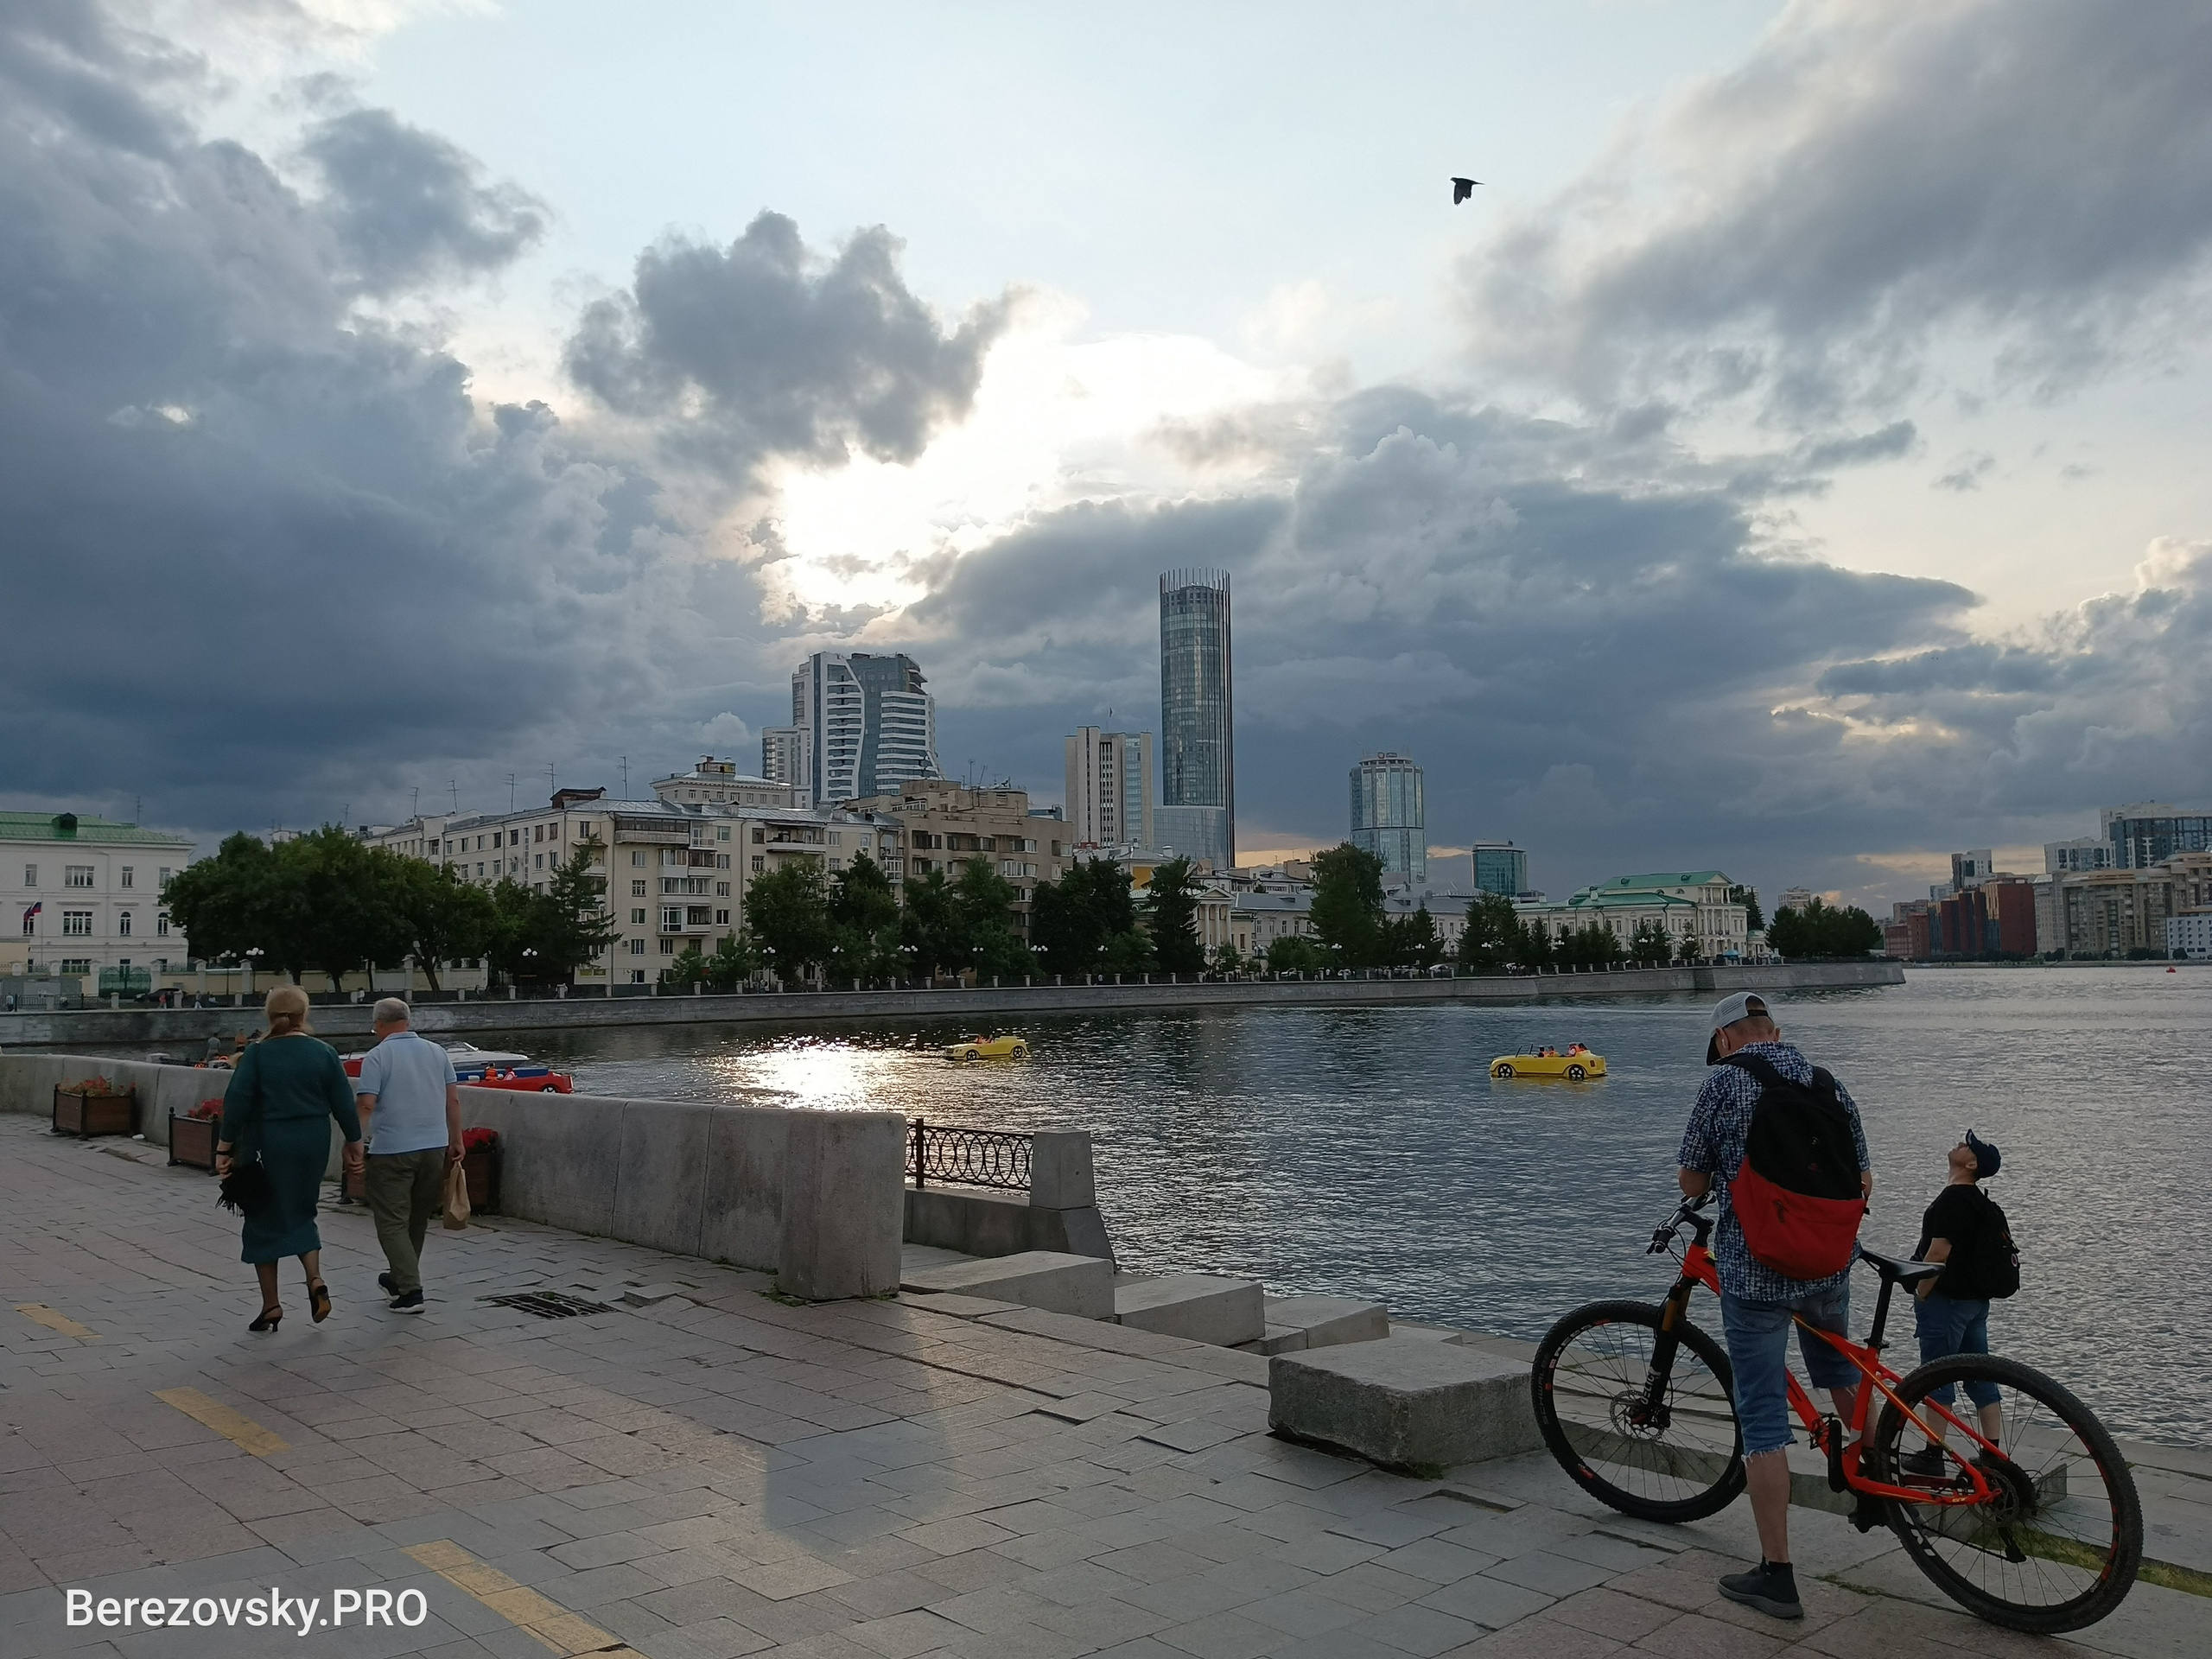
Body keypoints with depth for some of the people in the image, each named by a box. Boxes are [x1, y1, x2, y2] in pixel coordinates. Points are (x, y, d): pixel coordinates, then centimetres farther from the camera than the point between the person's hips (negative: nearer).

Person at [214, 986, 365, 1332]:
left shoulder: (257, 1054, -8)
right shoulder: (324, 1053, -2)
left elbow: (236, 1103, -11)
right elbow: (344, 1103, 0)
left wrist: (224, 1149, -4)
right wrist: (354, 1143, 10)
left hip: (267, 1148, -2)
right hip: (312, 1147, 2)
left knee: (264, 1221, 10)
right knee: (300, 1213, 19)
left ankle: (271, 1305, 12)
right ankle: (315, 1280, -1)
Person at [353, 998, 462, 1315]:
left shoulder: (377, 1057, -7)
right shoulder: (437, 1052, 8)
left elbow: (366, 1105, -15)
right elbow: (453, 1100, 8)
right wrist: (456, 1141, 15)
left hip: (392, 1150, -5)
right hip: (435, 1146, 5)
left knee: (392, 1222, 1)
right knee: (418, 1218, 18)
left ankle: (410, 1290, -6)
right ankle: (401, 1278, 34)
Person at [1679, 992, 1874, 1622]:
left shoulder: (1723, 1084, -9)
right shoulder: (1828, 1083, 5)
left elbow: (1691, 1182, -5)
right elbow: (1862, 1181, 9)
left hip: (1753, 1269, -5)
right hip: (1828, 1265, 5)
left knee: (1763, 1418, 1)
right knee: (1837, 1367, 33)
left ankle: (1776, 1575, 4)